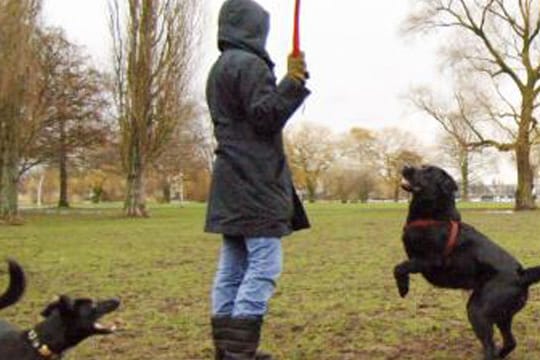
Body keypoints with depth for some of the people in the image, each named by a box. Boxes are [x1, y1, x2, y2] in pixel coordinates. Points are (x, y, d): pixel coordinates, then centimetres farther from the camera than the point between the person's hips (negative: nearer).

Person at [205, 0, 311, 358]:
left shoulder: (219, 69, 21)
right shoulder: (249, 64, -9)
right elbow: (265, 117, -15)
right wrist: (292, 83, -24)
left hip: (232, 184, 10)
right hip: (256, 183, -10)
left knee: (232, 269, 9)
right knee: (263, 266, -10)